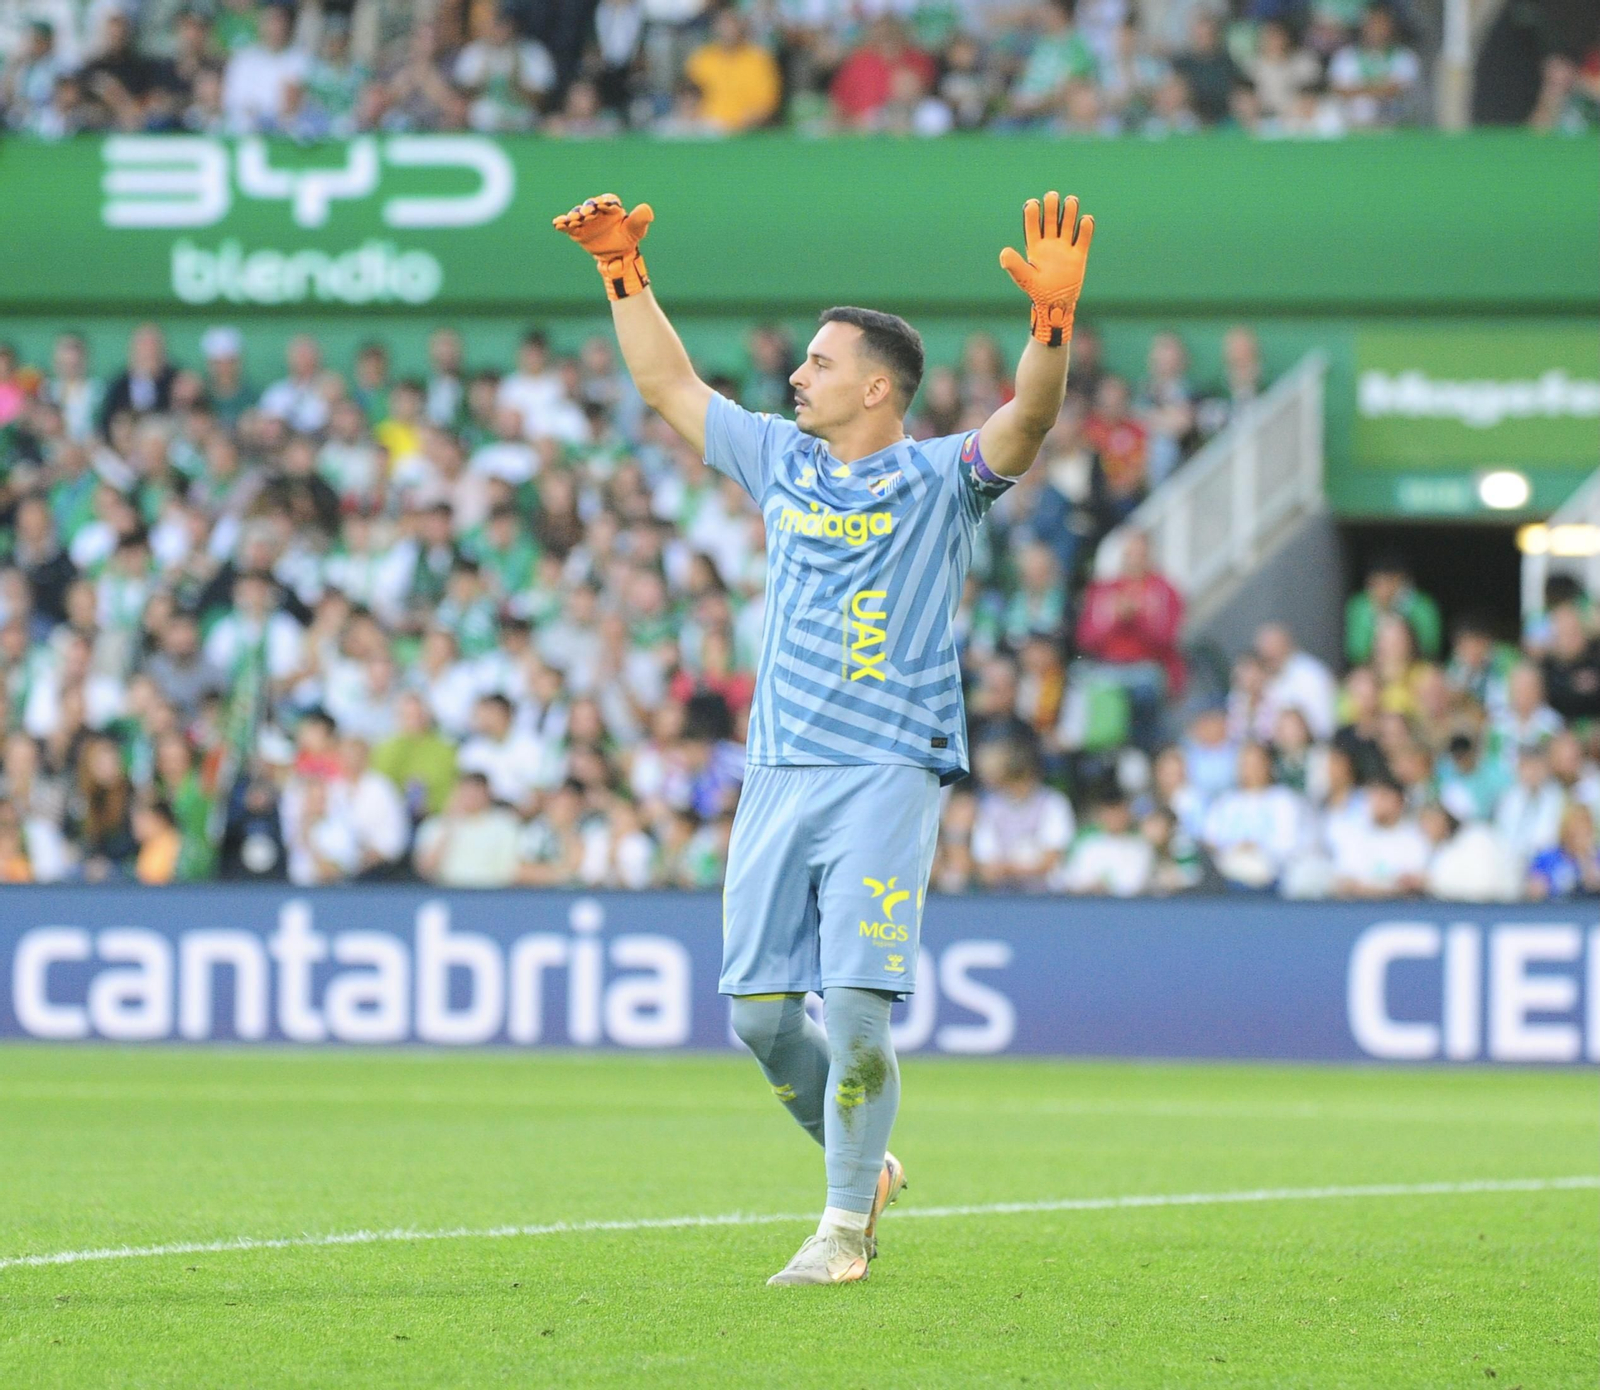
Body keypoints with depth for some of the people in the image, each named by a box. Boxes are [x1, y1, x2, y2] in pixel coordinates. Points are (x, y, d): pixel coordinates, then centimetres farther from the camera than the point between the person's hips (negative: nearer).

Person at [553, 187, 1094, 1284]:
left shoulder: (941, 478, 0)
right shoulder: (783, 460, 16)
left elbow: (1029, 420, -19)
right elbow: (670, 387, 25)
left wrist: (1054, 317, -36)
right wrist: (624, 274, 18)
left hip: (888, 773, -6)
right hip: (777, 772, 6)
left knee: (854, 1007, -14)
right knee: (760, 1010, 3)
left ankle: (844, 1229, -5)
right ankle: (862, 1168, 24)